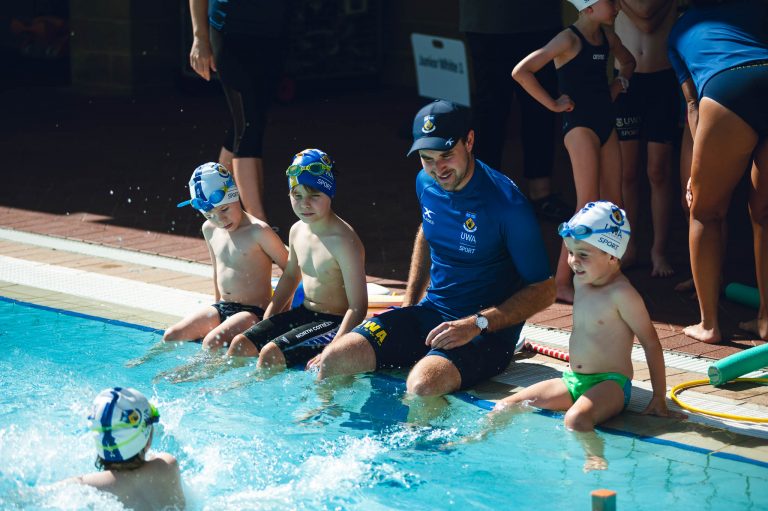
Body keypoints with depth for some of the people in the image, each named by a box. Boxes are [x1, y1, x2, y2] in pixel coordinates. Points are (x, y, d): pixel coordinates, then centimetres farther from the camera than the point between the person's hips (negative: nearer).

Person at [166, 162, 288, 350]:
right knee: (171, 336, -9)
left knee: (212, 342, -31)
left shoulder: (258, 231, -15)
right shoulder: (210, 229, 7)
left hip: (254, 311, -7)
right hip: (222, 307, 7)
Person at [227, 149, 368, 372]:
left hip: (334, 322, -8)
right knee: (241, 344, 0)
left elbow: (358, 307, -23)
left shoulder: (344, 242, -23)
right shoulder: (297, 231, 3)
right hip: (303, 314, 8)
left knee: (271, 354, -23)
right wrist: (265, 323, 19)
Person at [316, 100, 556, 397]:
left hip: (487, 329, -6)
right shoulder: (426, 183, 2)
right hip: (430, 311, 6)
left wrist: (478, 324, -23)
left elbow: (542, 291, -14)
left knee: (423, 384, -35)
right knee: (333, 360, -8)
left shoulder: (506, 203, -19)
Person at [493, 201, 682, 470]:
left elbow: (651, 342, -14)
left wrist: (659, 398, -12)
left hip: (610, 384, -8)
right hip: (572, 381, 8)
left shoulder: (622, 294, -17)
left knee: (575, 419, -40)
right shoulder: (581, 281, 8)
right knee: (506, 406, -1)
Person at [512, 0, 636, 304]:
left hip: (606, 123, 8)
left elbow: (627, 61, 33)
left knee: (613, 204, 7)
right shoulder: (569, 40, -12)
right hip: (580, 124, -8)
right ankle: (562, 282, -7)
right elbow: (521, 72, -18)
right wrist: (553, 104, -14)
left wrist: (619, 84, 14)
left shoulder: (607, 37, 9)